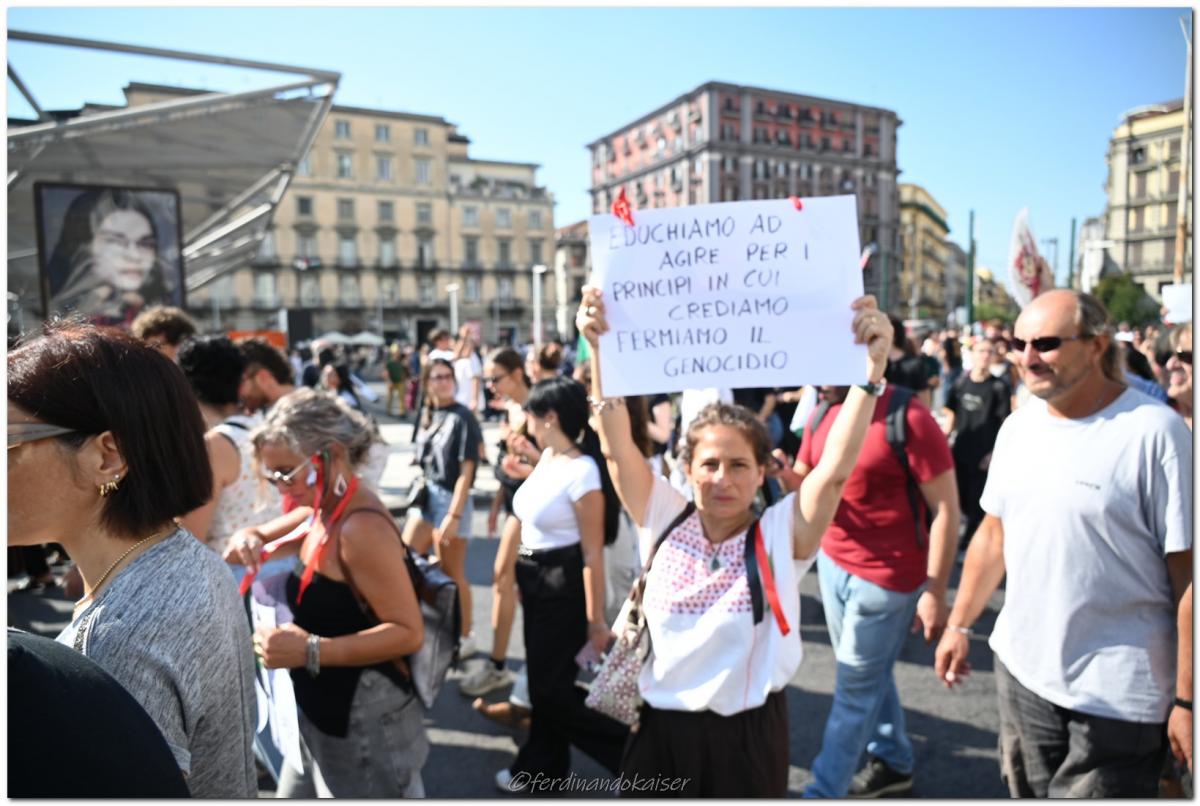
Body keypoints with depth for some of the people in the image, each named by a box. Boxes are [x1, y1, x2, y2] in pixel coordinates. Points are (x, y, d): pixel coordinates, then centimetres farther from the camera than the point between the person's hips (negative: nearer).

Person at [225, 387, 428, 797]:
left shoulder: (361, 528, -27)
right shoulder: (322, 510, 2)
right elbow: (267, 534, 16)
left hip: (363, 721, -9)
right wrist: (250, 541, -7)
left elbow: (409, 632, -27)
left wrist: (312, 652, -31)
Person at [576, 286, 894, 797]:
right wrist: (600, 349, -26)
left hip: (748, 737, -1)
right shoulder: (664, 520, -4)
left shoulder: (780, 535, -9)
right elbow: (617, 446, -14)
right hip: (660, 730, 2)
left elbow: (835, 468, -22)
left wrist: (871, 369, -31)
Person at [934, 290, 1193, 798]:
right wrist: (959, 623, 13)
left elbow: (1185, 569, -14)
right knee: (1028, 793, 20)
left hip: (1116, 693, -5)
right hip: (1020, 667, 6)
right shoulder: (1018, 425, 4)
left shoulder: (1154, 431, -15)